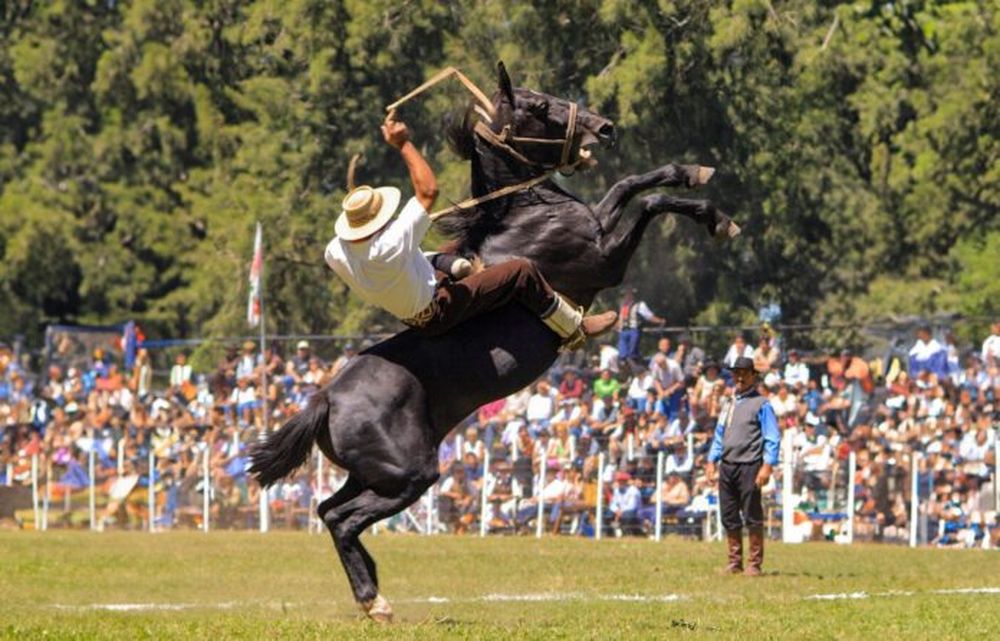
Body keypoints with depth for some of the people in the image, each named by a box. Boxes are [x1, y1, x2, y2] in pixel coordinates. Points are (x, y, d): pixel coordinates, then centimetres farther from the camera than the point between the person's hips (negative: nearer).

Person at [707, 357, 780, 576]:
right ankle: (734, 562, 14)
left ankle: (755, 563, -3)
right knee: (729, 517, 7)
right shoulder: (729, 405, 20)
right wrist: (712, 461, 15)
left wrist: (767, 466, -16)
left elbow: (772, 438, -7)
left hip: (749, 466, -7)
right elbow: (719, 436, 25)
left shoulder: (761, 404, -1)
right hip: (727, 466, 7)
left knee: (752, 517, -6)